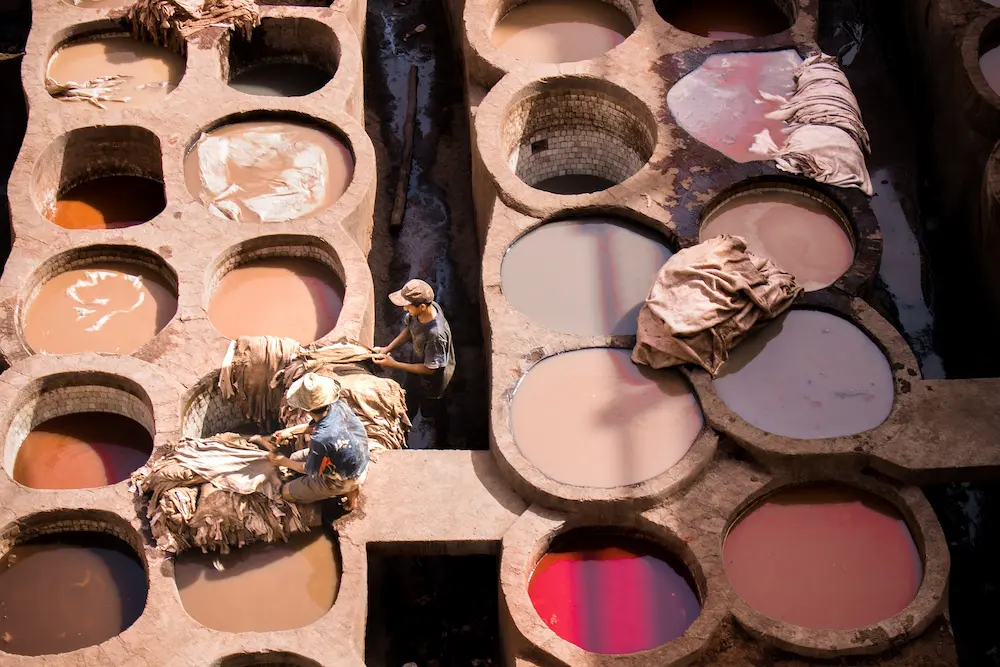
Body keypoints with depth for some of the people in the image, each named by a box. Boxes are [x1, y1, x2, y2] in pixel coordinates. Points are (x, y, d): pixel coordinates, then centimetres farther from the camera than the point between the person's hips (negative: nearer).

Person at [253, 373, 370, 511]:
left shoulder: (321, 440, -40)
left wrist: (283, 462, -2)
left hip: (345, 479, -7)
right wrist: (290, 430, 0)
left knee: (287, 492, 10)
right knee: (295, 458, 25)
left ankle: (346, 490, 6)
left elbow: (310, 471, -17)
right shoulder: (338, 405, -20)